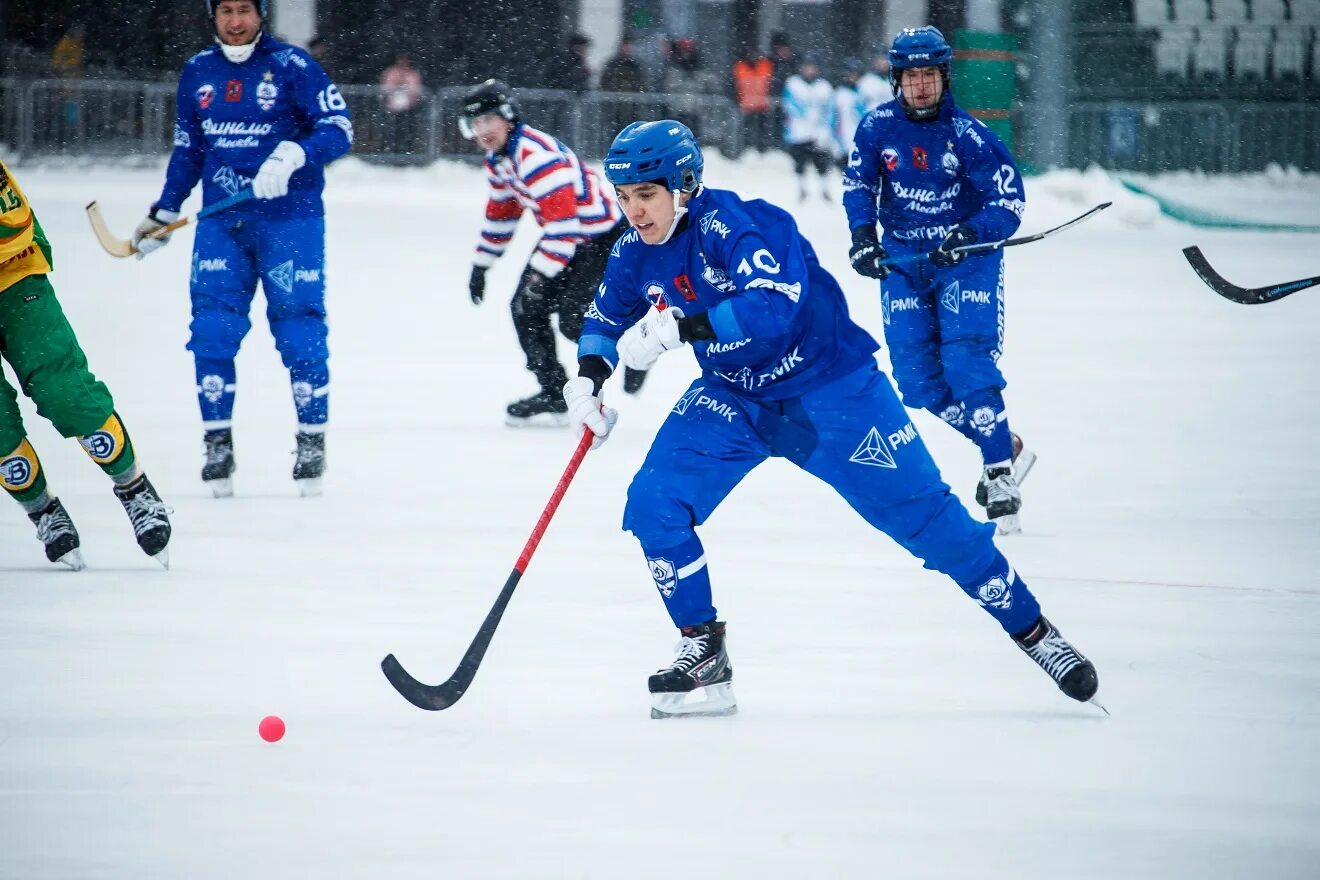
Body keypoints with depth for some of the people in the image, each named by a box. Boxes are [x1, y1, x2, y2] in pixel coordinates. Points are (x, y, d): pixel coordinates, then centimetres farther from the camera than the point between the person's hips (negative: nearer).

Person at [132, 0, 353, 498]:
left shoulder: (291, 65, -6)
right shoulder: (197, 73, 10)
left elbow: (339, 129, -10)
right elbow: (187, 149, 21)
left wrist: (293, 154, -27)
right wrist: (163, 214, 20)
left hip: (289, 219, -4)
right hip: (220, 223, 4)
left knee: (298, 331, -4)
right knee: (212, 331, -4)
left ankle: (313, 441, 8)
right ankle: (217, 446, 4)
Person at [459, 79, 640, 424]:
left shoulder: (537, 156, -29)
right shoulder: (497, 158, 4)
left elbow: (562, 222, -33)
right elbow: (500, 212, 18)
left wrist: (540, 275, -34)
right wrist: (480, 266, 18)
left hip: (603, 235, -10)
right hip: (567, 236, 10)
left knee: (574, 318, -18)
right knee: (526, 308, 3)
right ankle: (553, 394, 11)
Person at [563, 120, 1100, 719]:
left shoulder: (734, 224, -27)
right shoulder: (636, 252, -5)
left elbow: (772, 308, -41)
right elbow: (608, 316, 13)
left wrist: (680, 327, -45)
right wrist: (589, 375, -7)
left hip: (829, 384, -6)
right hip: (732, 397, 6)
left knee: (921, 513, -4)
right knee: (653, 504, -13)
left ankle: (1032, 629, 11)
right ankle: (704, 655, 0)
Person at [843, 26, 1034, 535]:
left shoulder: (967, 135, -16)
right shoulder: (879, 127, -6)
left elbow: (1010, 200, -15)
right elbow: (858, 182, 6)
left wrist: (968, 236, -30)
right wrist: (863, 236, -10)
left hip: (967, 254, -4)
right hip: (902, 259, 4)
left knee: (967, 365, -19)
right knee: (918, 381, 0)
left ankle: (1000, 477, -14)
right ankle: (1005, 446, 17)